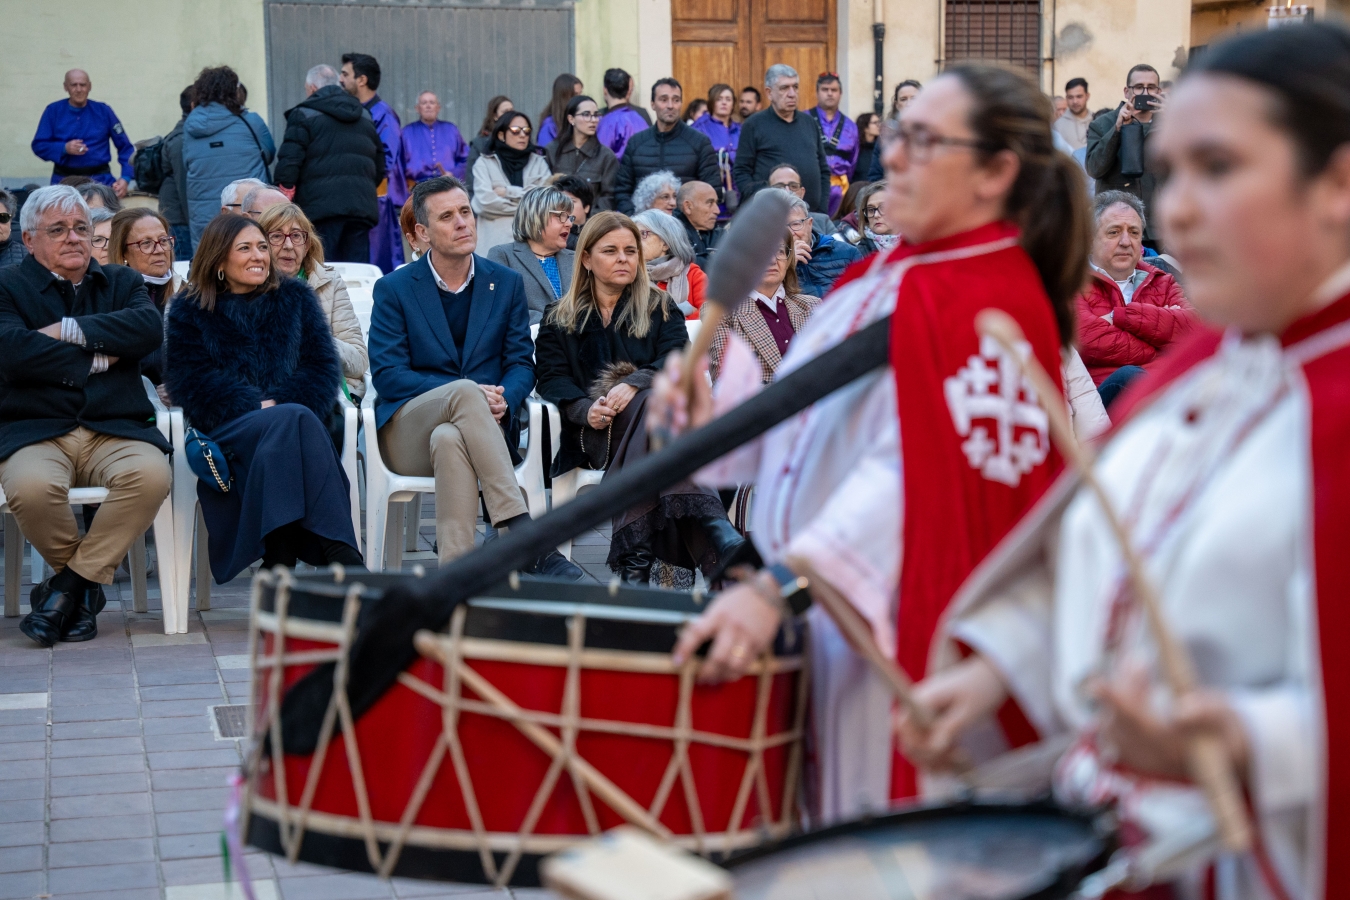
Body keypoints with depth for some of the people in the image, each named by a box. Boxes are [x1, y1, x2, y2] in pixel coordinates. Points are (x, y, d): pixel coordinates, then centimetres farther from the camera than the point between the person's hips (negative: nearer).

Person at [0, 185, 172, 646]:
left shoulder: (121, 281, 20)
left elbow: (149, 327, -3)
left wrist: (70, 331, -9)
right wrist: (96, 360, -5)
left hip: (114, 429, 2)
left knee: (151, 474, -32)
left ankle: (71, 583, -13)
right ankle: (88, 586, -6)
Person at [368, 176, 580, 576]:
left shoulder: (506, 283, 13)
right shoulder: (394, 289, 6)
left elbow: (522, 363, 10)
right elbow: (386, 373, -4)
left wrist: (503, 399, -17)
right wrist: (465, 393, -18)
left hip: (486, 426, 1)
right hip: (407, 434, -1)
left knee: (450, 439, -38)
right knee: (464, 392, -36)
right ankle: (524, 538, -48)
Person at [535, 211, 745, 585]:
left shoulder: (660, 308, 22)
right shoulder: (560, 319, 22)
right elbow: (552, 379, 7)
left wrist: (635, 383, -19)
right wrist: (586, 409, -16)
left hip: (655, 412, 1)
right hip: (595, 431, -1)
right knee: (653, 408, -37)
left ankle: (634, 554, -54)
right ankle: (717, 535, -59)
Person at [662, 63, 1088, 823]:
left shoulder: (989, 306, -15)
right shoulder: (887, 281, 13)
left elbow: (911, 472, -26)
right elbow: (814, 425, 18)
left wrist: (777, 584, -35)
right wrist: (714, 409, -1)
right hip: (818, 609, 9)